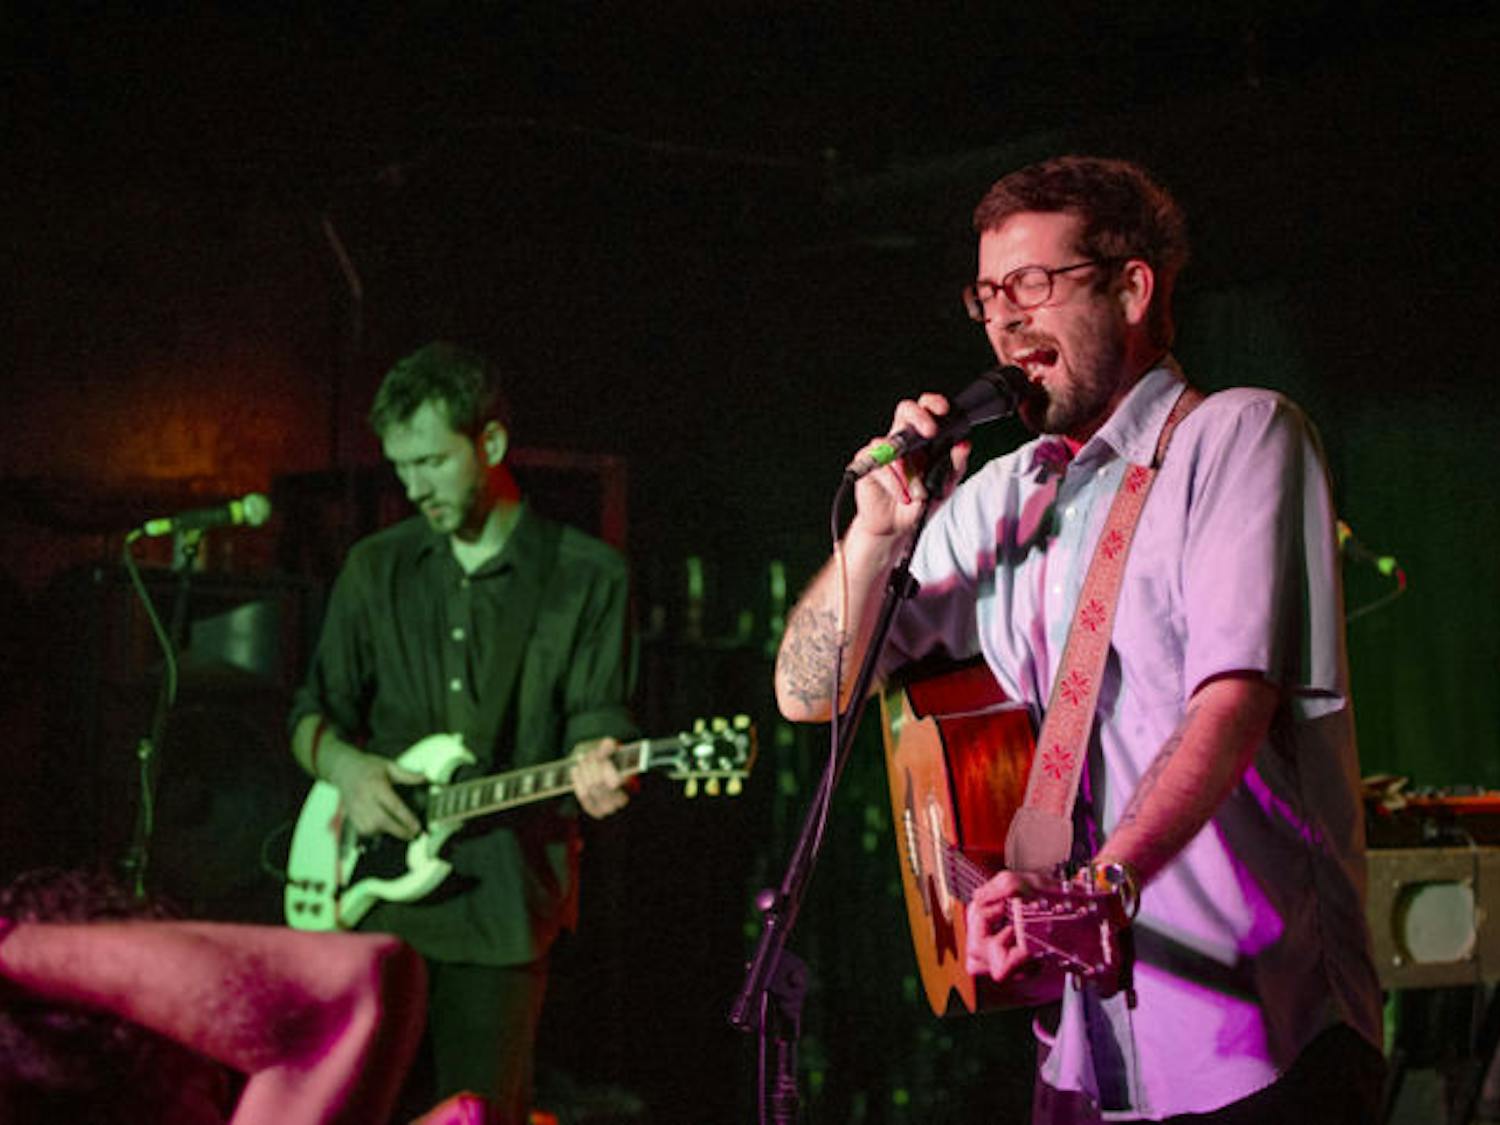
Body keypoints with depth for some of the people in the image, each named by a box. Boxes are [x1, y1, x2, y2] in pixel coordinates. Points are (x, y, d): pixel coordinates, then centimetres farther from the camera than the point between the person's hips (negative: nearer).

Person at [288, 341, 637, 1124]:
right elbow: (312, 712, 14)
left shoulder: (587, 578, 1)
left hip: (499, 905, -3)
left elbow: (598, 720, -3)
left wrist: (594, 765, -27)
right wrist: (344, 765, -8)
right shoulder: (376, 569, 11)